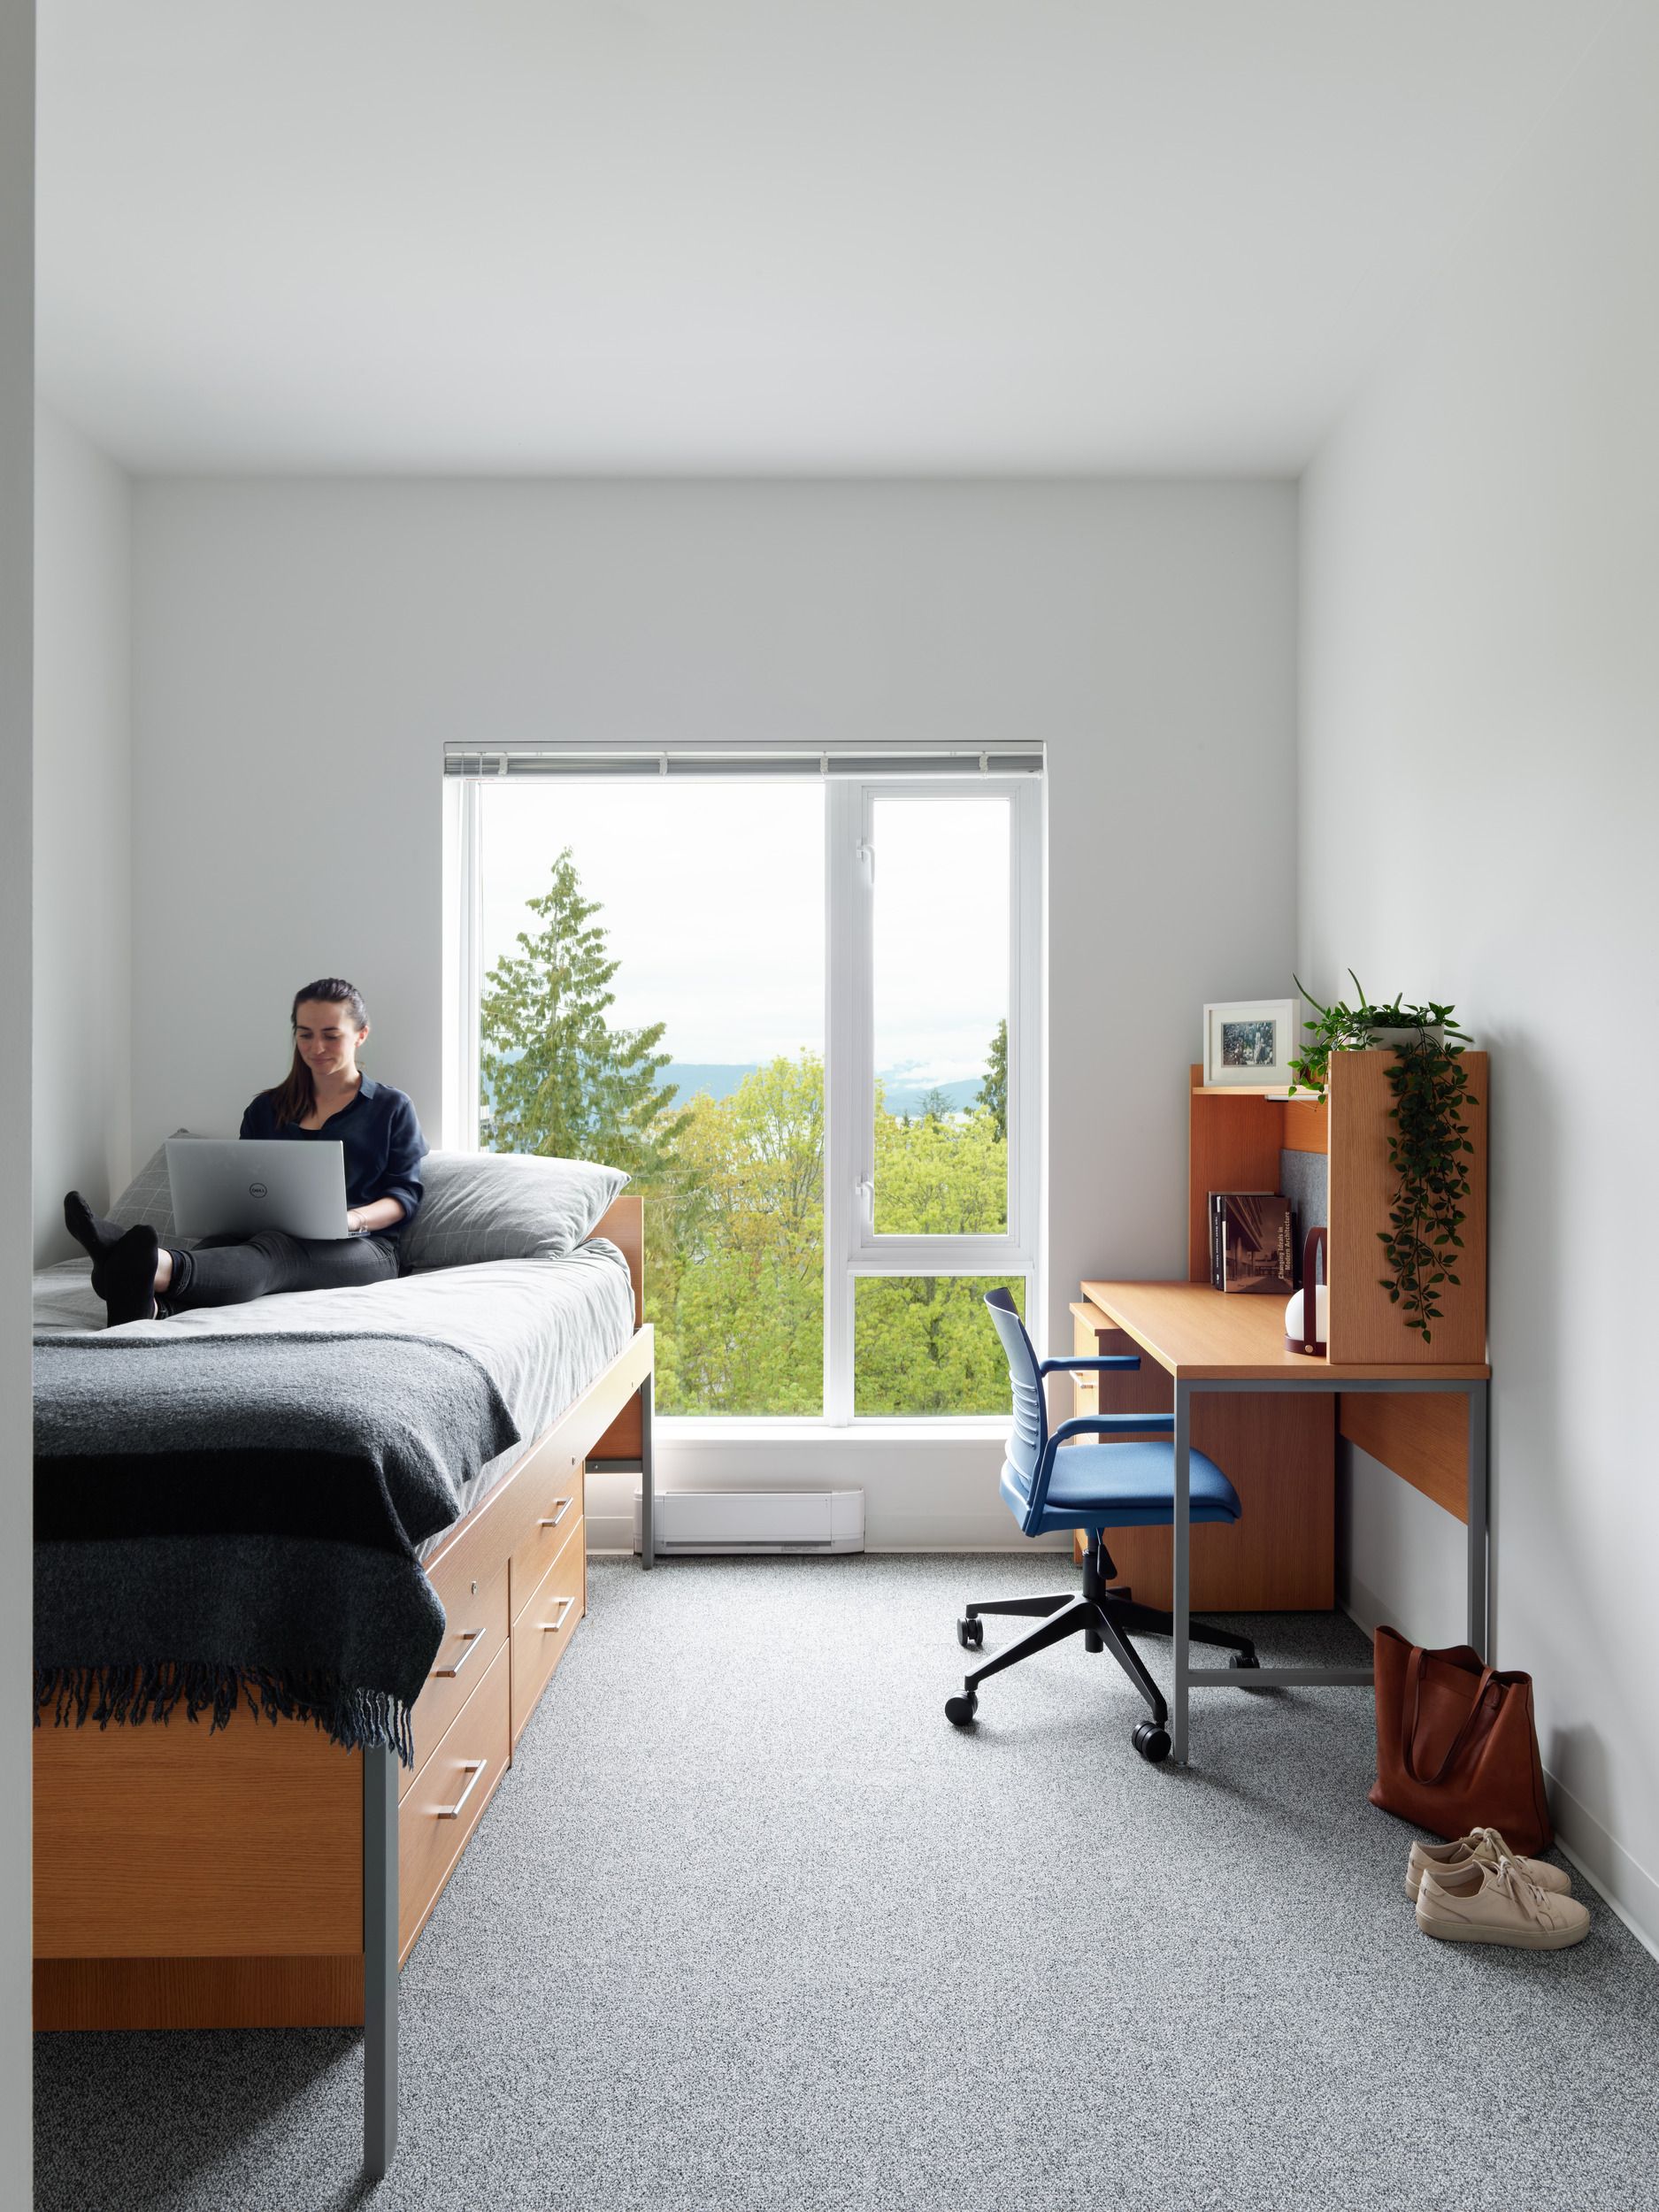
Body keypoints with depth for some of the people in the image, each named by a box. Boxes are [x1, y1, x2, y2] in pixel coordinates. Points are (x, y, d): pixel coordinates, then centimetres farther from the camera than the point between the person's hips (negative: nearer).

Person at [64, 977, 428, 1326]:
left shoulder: (392, 1108, 16)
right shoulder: (266, 1110, 25)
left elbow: (405, 1194, 6)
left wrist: (354, 1218, -16)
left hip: (363, 1250, -3)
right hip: (274, 1236, 4)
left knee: (271, 1251, -38)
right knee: (222, 1243, -35)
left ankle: (163, 1269, -69)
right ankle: (153, 1303, -69)